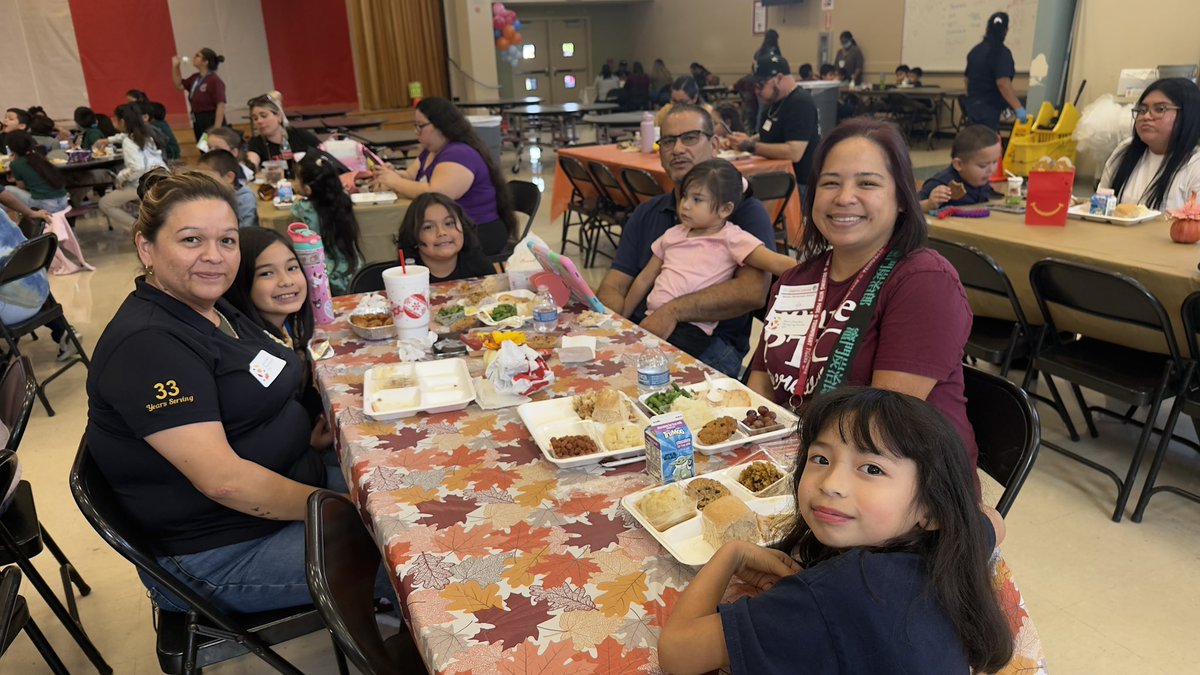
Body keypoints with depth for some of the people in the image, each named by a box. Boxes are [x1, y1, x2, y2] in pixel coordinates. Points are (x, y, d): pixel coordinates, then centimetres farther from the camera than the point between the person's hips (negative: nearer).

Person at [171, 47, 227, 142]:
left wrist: (217, 130, -24)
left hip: (211, 122, -9)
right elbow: (179, 85, 25)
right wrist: (175, 66, 12)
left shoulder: (215, 80, -17)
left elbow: (221, 106, -21)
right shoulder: (195, 78, 10)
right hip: (198, 122, 9)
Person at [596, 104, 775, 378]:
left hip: (712, 343, -4)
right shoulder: (645, 215, 18)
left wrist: (673, 311, -21)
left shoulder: (745, 209, 1)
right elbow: (612, 287, 8)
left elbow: (753, 290, -15)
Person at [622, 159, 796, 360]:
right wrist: (621, 319, 24)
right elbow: (645, 278, 24)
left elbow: (775, 262, -13)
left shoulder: (732, 238, -1)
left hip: (690, 329, -6)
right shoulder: (673, 234, 16)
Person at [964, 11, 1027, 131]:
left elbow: (967, 77, 21)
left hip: (973, 105, 8)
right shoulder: (1001, 53, -14)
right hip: (989, 107, -8)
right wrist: (1018, 108, -31)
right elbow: (1003, 83, -26)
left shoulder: (975, 50, 10)